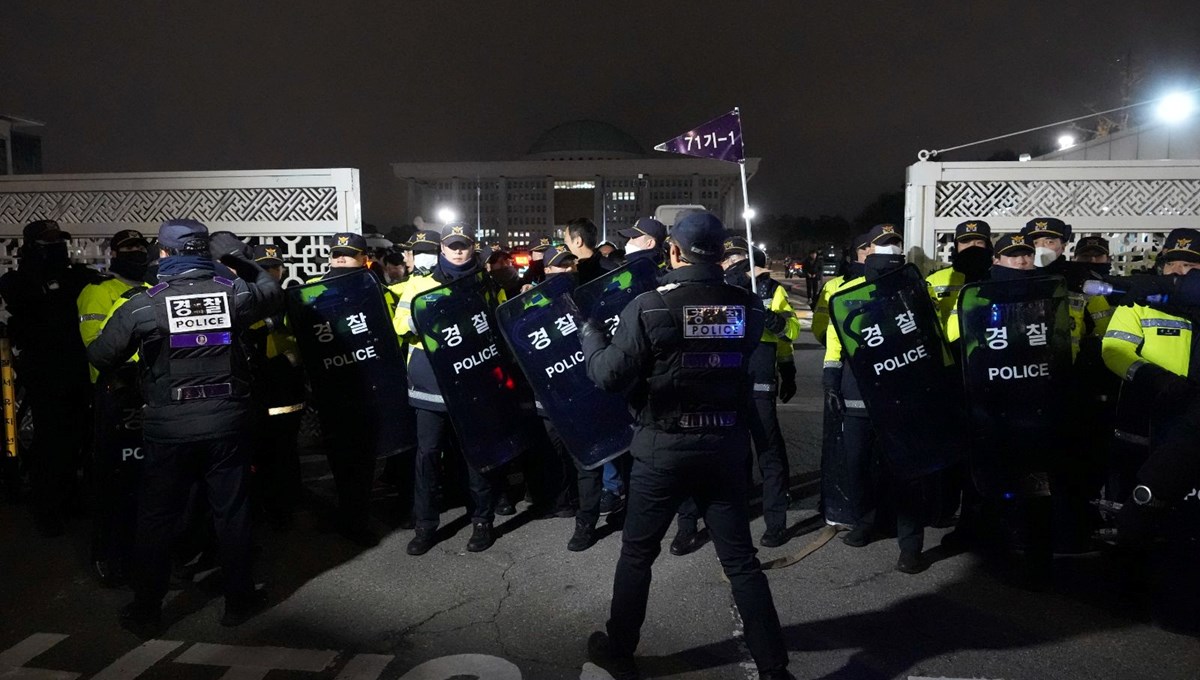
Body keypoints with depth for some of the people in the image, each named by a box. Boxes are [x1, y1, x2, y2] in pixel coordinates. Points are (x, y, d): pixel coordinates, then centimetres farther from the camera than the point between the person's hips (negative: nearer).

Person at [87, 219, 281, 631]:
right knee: (232, 511, 11)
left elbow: (100, 357, -1)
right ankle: (239, 599, 23)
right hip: (228, 423, 1)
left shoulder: (144, 305, -8)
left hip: (169, 428, -1)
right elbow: (273, 293, 16)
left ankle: (146, 608, 26)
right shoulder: (234, 293, -5)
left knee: (157, 517, 14)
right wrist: (241, 260, 18)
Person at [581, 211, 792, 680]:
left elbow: (610, 376, -15)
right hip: (726, 447, 3)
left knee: (637, 553, 16)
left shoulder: (648, 307, -15)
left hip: (662, 449, -3)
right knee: (740, 559, 14)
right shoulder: (746, 306, -4)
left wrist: (589, 332, 3)